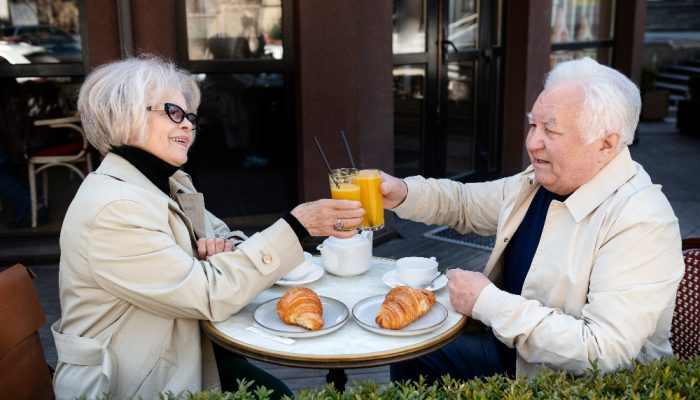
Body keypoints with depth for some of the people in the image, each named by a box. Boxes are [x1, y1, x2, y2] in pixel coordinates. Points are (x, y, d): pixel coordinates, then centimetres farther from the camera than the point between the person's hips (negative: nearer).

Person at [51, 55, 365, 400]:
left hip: (178, 356, 7)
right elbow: (209, 295, -26)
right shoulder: (113, 209, -24)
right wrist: (296, 226, -26)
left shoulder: (170, 184, 4)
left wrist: (225, 249, -12)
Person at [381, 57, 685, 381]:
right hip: (510, 349, 7)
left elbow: (603, 354, -32)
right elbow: (465, 203, 14)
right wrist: (403, 193, -7)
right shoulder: (537, 181, -2)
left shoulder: (641, 221, -26)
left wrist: (487, 302, -28)